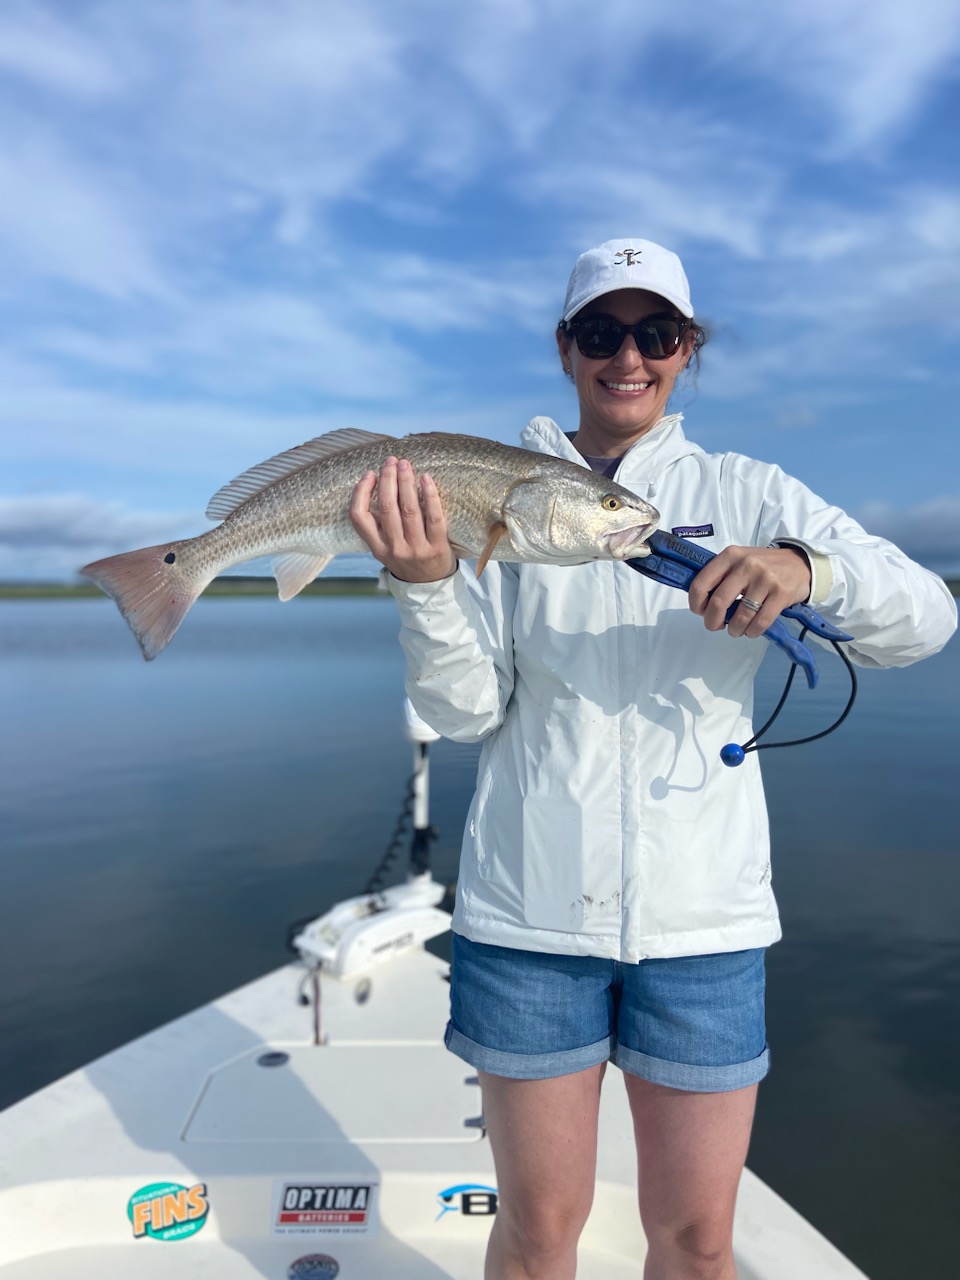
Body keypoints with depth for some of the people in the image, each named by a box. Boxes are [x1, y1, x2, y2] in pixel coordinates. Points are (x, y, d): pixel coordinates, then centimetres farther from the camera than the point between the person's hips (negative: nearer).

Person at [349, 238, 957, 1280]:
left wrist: (808, 567, -27)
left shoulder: (747, 493, 4)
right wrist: (424, 581, -22)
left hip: (704, 918, 1)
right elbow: (465, 710, -4)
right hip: (529, 913, 0)